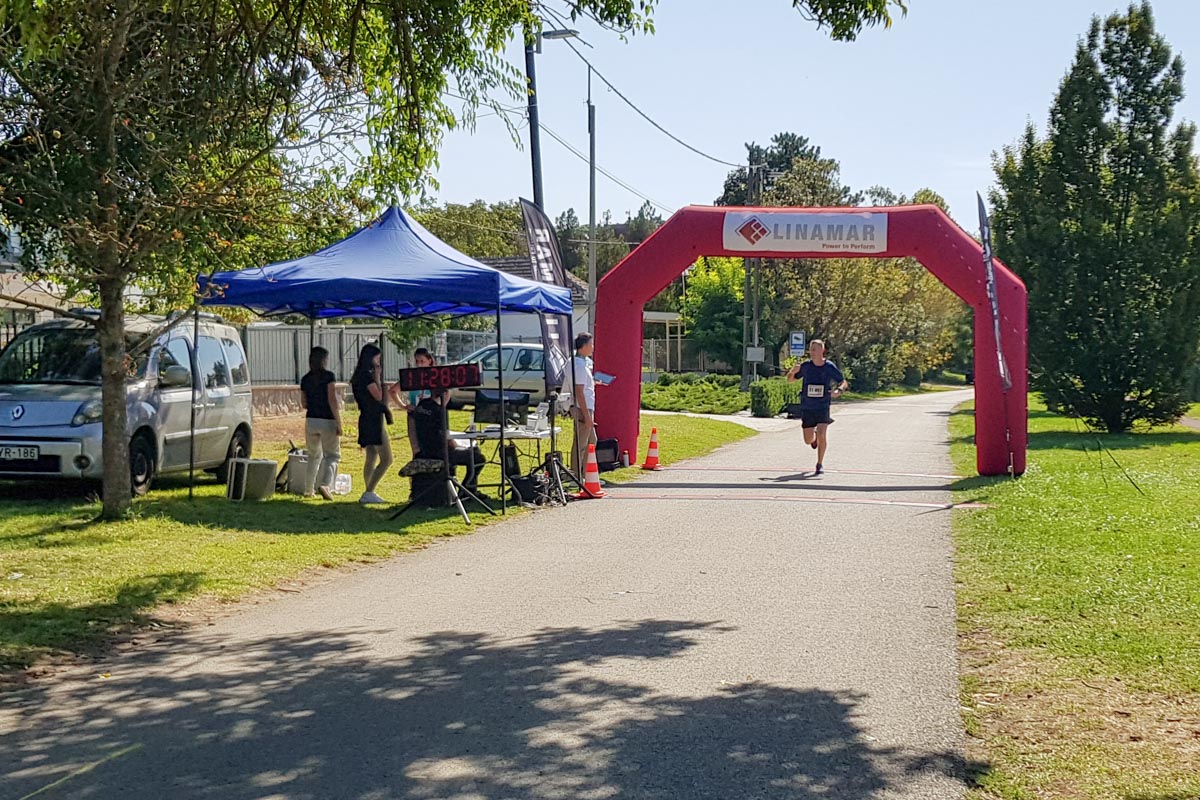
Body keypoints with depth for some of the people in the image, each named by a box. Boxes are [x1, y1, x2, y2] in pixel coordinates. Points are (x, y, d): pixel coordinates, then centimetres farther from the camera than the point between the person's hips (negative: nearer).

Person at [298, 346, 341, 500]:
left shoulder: (305, 379, 6)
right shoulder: (329, 376, -9)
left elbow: (304, 403, 12)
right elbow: (333, 401, -15)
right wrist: (339, 424, -13)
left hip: (311, 420, 5)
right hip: (328, 421, -5)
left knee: (314, 455, 19)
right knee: (332, 455, 4)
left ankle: (309, 489, 20)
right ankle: (325, 484, -19)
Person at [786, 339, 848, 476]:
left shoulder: (830, 367, -7)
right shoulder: (805, 366, -5)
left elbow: (844, 383, 5)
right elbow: (790, 380, 6)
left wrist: (839, 390, -18)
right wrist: (793, 372, -16)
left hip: (823, 407, -2)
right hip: (807, 407, 2)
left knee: (822, 435, -19)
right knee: (808, 441, 6)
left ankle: (820, 464, -1)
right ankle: (815, 437, 44)